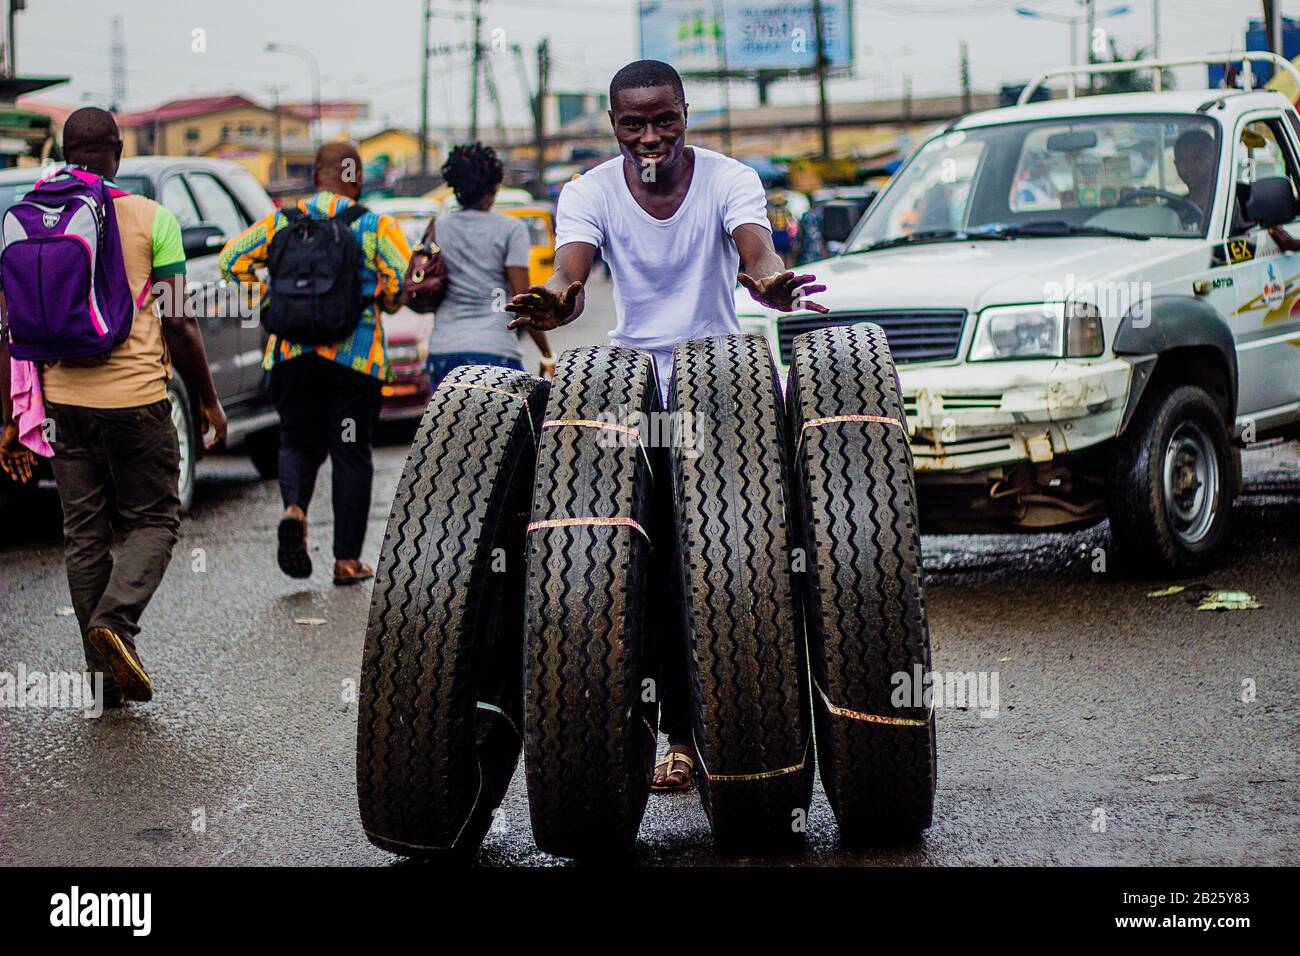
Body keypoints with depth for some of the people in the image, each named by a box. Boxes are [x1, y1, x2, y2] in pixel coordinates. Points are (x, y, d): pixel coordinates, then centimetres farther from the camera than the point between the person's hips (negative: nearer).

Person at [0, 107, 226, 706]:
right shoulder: (152, 219, -4)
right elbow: (177, 325, -5)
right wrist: (208, 402, 7)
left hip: (64, 403, 3)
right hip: (136, 398, -3)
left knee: (84, 535, 10)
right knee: (154, 521, 10)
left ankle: (107, 674, 12)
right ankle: (114, 619, -15)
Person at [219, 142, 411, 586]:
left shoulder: (282, 220, 5)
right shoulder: (377, 226, -2)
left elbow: (232, 259, 2)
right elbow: (404, 283, -9)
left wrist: (267, 300, 13)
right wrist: (381, 302, 12)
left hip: (293, 352, 2)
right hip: (356, 355, -2)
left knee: (298, 441, 16)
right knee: (351, 452, 7)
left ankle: (294, 508, -14)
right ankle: (347, 559, 8)